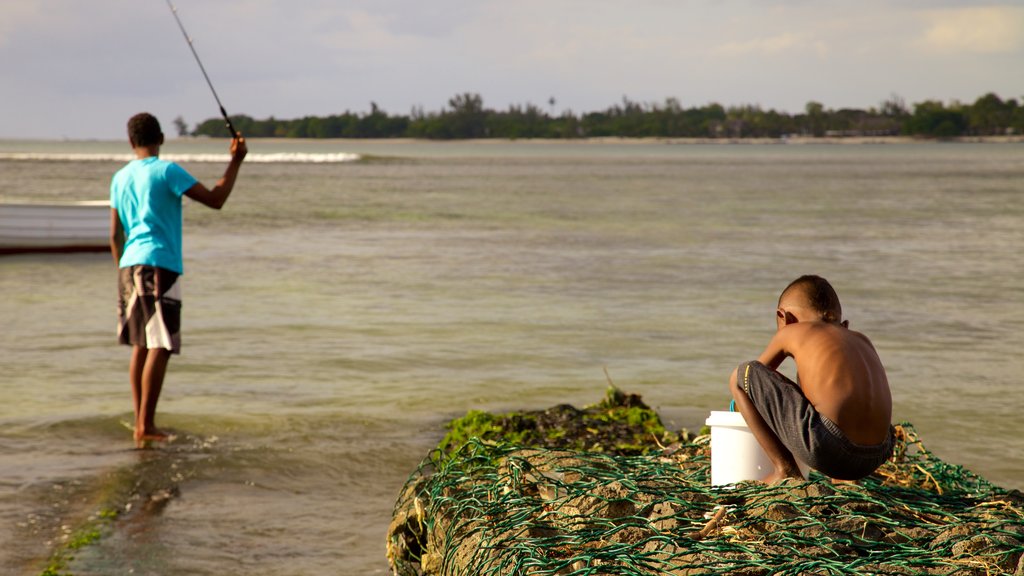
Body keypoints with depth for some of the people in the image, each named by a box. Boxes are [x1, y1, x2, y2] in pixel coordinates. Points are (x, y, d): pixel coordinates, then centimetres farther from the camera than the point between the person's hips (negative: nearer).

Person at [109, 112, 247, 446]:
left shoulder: (120, 178, 14)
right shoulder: (167, 171, -6)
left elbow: (115, 235, 17)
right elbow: (215, 199, -10)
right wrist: (236, 161, -1)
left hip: (129, 266, 7)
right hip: (159, 266, -7)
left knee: (141, 346, 14)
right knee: (160, 348, -7)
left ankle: (140, 423, 18)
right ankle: (145, 427, -11)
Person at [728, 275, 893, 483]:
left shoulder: (791, 332, 14)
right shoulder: (862, 340, 26)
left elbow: (746, 377, 28)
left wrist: (739, 403, 47)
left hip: (827, 448, -7)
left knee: (741, 375, 8)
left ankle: (784, 469, 4)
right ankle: (844, 479, 20)